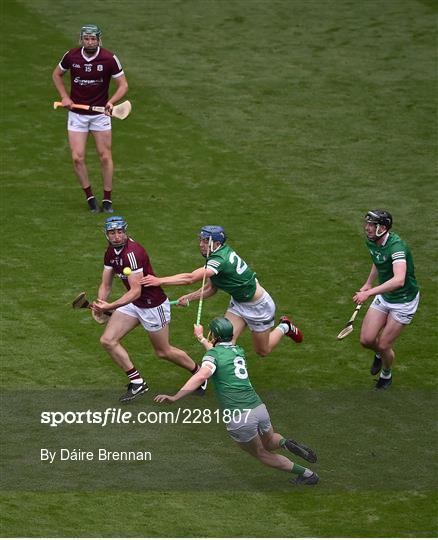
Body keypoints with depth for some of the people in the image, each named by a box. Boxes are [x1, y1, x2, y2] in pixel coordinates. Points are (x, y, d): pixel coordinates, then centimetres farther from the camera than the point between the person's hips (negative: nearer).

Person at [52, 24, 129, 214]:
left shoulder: (109, 59, -13)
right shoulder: (71, 56, -7)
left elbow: (123, 84, -5)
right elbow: (57, 74, 12)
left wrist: (111, 101, -23)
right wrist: (64, 97, -1)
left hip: (100, 113, -1)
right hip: (77, 114, 1)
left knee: (105, 157, 0)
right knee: (77, 157, -6)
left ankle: (107, 199, 12)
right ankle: (89, 197, 10)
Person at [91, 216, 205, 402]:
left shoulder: (132, 253, -29)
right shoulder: (111, 252, -1)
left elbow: (136, 291, -32)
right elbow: (106, 285, 5)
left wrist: (110, 307, -40)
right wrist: (99, 306, -12)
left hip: (153, 305, -8)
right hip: (132, 303, 8)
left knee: (163, 351, 9)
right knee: (107, 340, -4)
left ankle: (199, 372, 34)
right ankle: (137, 382, 7)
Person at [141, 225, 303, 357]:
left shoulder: (220, 260, -35)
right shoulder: (216, 256, -6)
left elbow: (190, 278, -44)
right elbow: (211, 288, 4)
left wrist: (160, 281, -45)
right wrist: (189, 298, -9)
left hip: (258, 306, -8)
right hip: (238, 303, 8)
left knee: (262, 351, 12)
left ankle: (284, 327, 35)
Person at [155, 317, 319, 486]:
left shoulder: (212, 355, -4)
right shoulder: (239, 351, 17)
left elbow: (202, 375, -25)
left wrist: (174, 397, -30)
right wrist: (201, 338, 57)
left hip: (238, 419, -6)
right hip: (259, 408, 6)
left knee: (261, 454, 19)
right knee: (268, 443, 35)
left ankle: (305, 473, 12)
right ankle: (286, 443, 2)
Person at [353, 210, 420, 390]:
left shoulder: (396, 246, -34)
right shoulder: (371, 242, -7)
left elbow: (399, 280, -49)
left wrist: (369, 292, -53)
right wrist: (368, 283, 18)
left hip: (404, 300, -6)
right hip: (384, 296, 6)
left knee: (383, 346, -2)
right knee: (366, 340, -1)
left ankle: (386, 375, 31)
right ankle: (379, 354, 36)